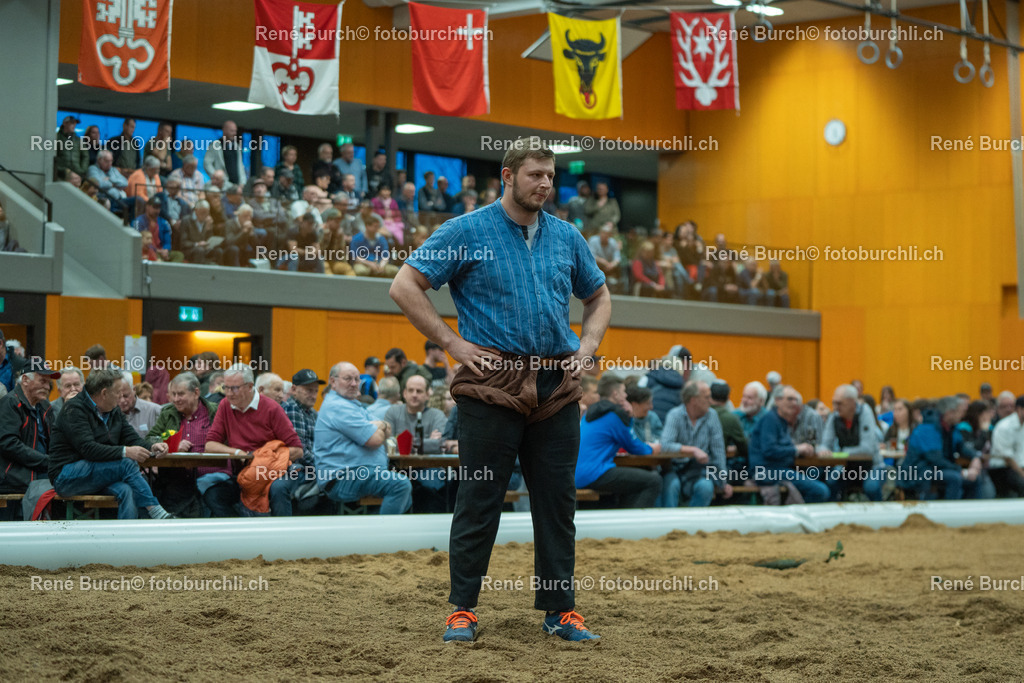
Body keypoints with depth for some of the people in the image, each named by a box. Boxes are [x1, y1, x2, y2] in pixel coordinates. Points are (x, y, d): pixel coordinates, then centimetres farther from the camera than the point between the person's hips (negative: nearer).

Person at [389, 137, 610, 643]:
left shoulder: (566, 237, 13)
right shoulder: (467, 232, -1)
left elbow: (599, 298, 26)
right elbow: (405, 286, -4)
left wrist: (586, 350, 10)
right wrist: (454, 344, -8)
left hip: (557, 386, 4)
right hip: (492, 383, -4)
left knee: (557, 500, 6)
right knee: (479, 498, -1)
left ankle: (559, 609, 14)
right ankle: (463, 608, 7)